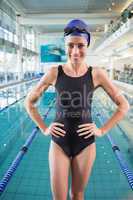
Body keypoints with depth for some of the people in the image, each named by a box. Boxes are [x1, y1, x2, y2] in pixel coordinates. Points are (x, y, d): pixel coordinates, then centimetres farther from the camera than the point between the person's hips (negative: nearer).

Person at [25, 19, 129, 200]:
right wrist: (44, 129, -1)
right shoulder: (54, 73, -7)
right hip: (59, 143, 0)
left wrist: (102, 130, -3)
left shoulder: (97, 74, -8)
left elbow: (123, 105, 0)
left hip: (85, 143, 0)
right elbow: (29, 102, 4)